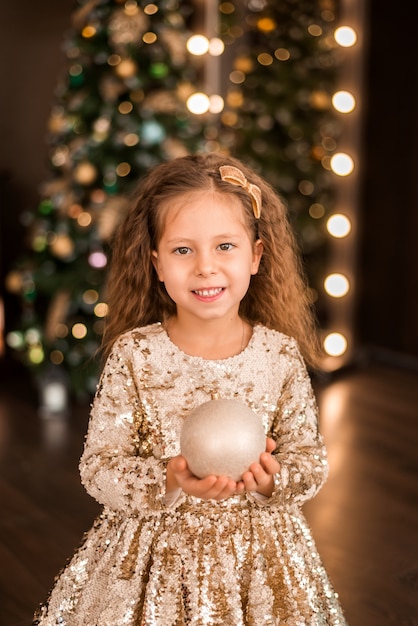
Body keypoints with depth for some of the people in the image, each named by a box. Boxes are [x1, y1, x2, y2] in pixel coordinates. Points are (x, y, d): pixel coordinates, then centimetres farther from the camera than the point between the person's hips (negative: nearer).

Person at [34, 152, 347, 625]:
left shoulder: (281, 355, -8)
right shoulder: (132, 355, -11)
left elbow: (309, 459, -1)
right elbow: (99, 466, -10)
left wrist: (271, 480, -22)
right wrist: (169, 481, -26)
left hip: (257, 555, 1)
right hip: (155, 551, -1)